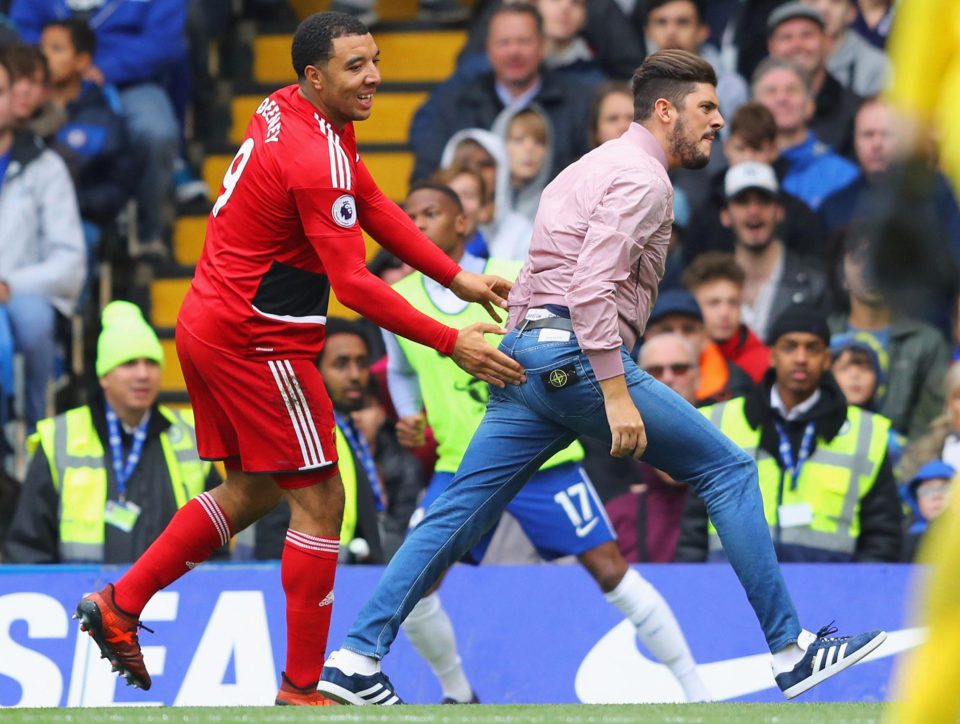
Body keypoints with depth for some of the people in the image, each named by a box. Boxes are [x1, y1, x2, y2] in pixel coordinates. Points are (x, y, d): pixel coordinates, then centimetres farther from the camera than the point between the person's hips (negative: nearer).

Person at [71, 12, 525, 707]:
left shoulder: (288, 112, 7)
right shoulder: (317, 157, -24)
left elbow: (374, 205, 12)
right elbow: (354, 285, -26)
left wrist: (456, 276, 6)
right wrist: (451, 344, -24)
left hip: (211, 328, 10)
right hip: (258, 342, -10)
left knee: (252, 492, 21)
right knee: (321, 500, -3)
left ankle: (118, 605, 23)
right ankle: (301, 689, 1)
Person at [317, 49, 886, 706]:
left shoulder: (599, 164, 24)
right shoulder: (642, 178, -8)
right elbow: (593, 286, -20)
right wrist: (616, 393, -23)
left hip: (525, 354, 10)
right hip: (579, 355, -10)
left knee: (461, 512, 5)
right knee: (729, 469, -1)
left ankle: (356, 658, -1)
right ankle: (791, 650, -1)